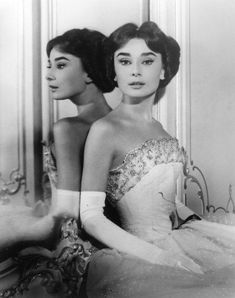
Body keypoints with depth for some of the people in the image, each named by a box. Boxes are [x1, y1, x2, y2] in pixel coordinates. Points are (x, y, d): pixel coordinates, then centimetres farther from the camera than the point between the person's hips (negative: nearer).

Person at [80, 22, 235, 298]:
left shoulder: (158, 128, 10)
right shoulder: (105, 130, -11)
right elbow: (91, 218, -14)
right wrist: (164, 259, -18)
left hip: (176, 238, 7)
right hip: (136, 253, -7)